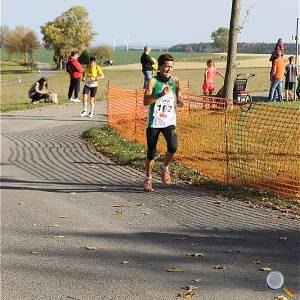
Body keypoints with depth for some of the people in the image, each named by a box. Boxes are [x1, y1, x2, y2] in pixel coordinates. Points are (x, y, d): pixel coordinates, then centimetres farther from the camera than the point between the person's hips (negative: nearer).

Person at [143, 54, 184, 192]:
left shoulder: (175, 81, 5)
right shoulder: (153, 81, -6)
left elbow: (178, 100, 18)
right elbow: (145, 101, -18)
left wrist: (180, 101, -5)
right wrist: (161, 94, -29)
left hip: (169, 121, 2)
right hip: (154, 122, -2)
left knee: (173, 146, -21)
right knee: (151, 152, 4)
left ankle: (165, 167, 8)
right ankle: (148, 178, 25)